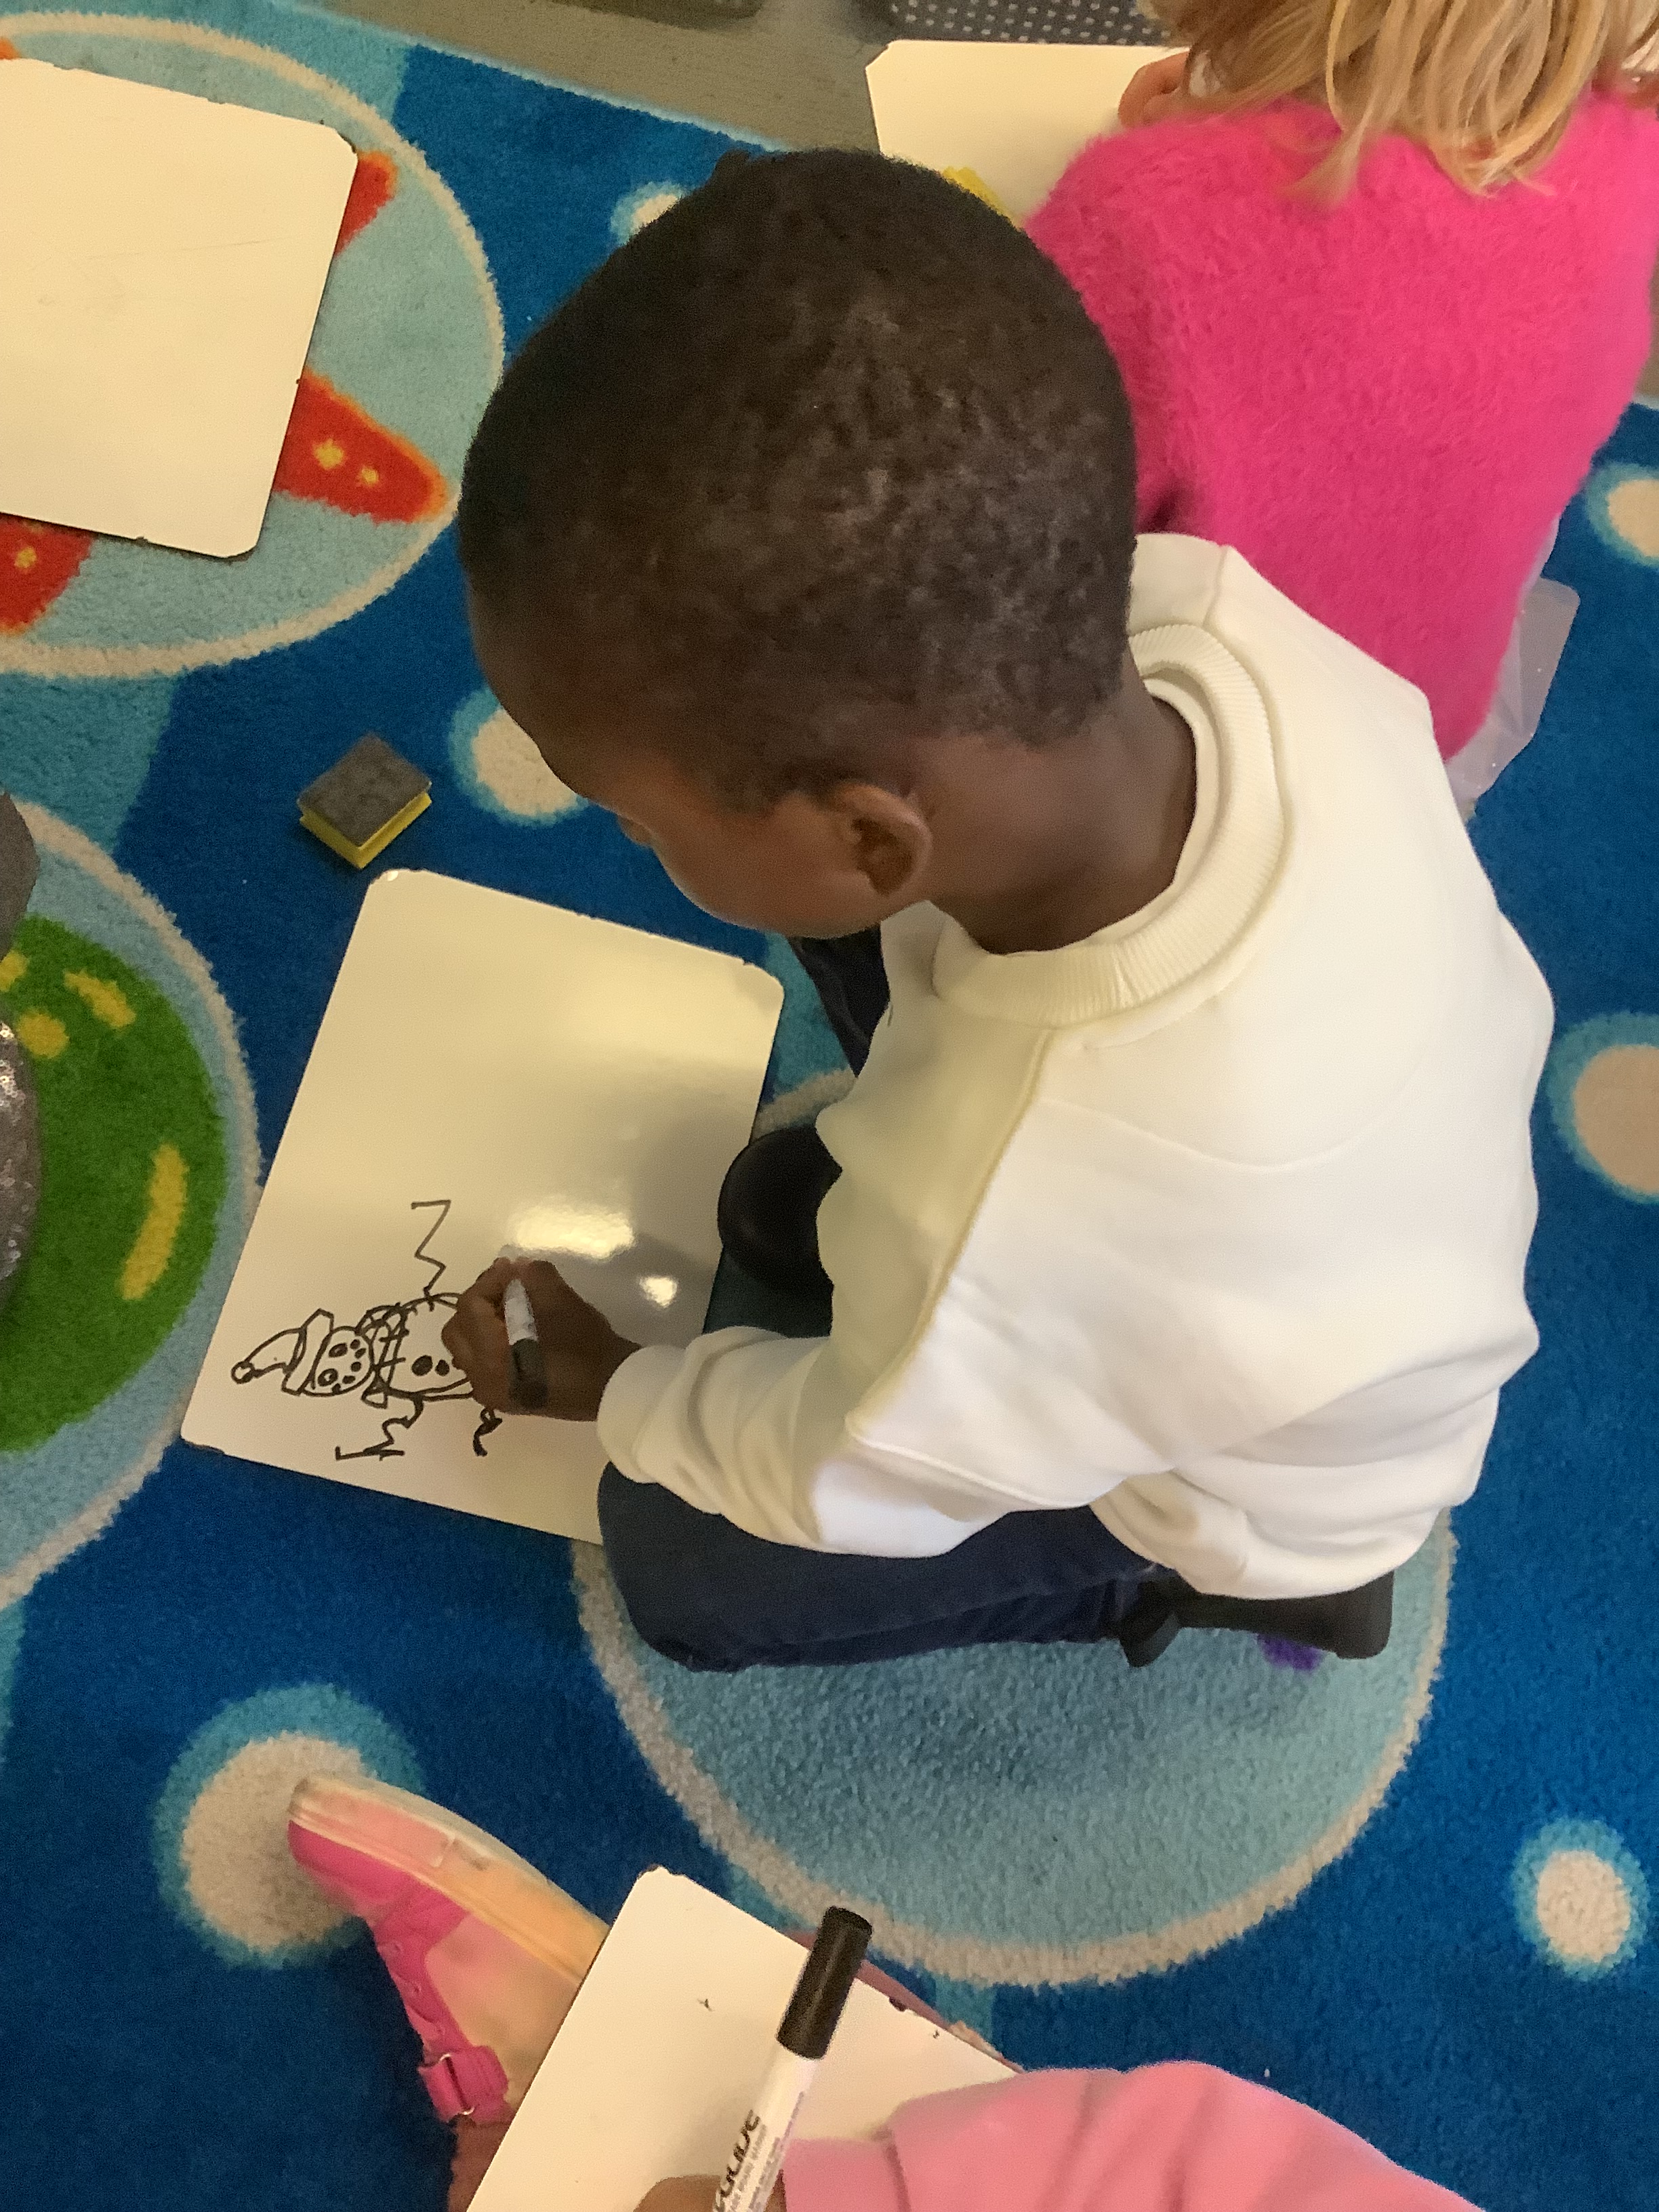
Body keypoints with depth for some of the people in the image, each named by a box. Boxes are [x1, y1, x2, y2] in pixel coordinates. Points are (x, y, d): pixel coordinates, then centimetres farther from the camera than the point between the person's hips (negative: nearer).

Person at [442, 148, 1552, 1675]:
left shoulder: (1003, 1271, -47)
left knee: (673, 1558, 4)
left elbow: (845, 1472, -20)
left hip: (1264, 1501, -4)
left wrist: (608, 1383, -2)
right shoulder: (1219, 623, -37)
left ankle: (1162, 1583, 21)